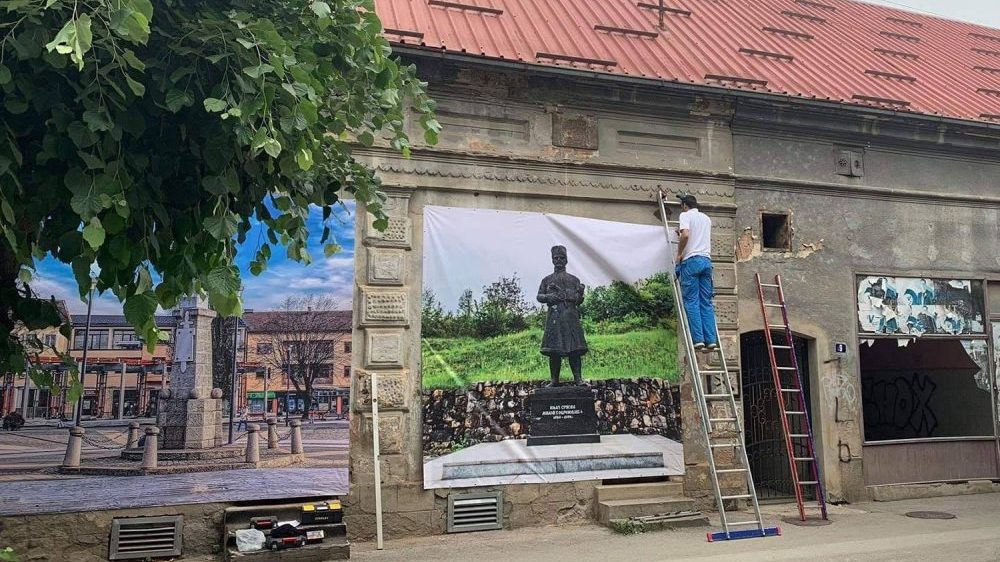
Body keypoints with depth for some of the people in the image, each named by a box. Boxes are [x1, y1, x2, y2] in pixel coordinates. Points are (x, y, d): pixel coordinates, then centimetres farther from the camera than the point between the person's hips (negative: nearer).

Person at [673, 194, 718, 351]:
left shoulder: (685, 215, 2)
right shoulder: (706, 218, 23)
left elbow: (685, 234, -16)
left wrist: (679, 254, -5)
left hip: (691, 260, -6)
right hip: (707, 260, 6)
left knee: (692, 301, -5)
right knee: (706, 302, 5)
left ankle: (698, 339, -12)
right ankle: (711, 339, -1)